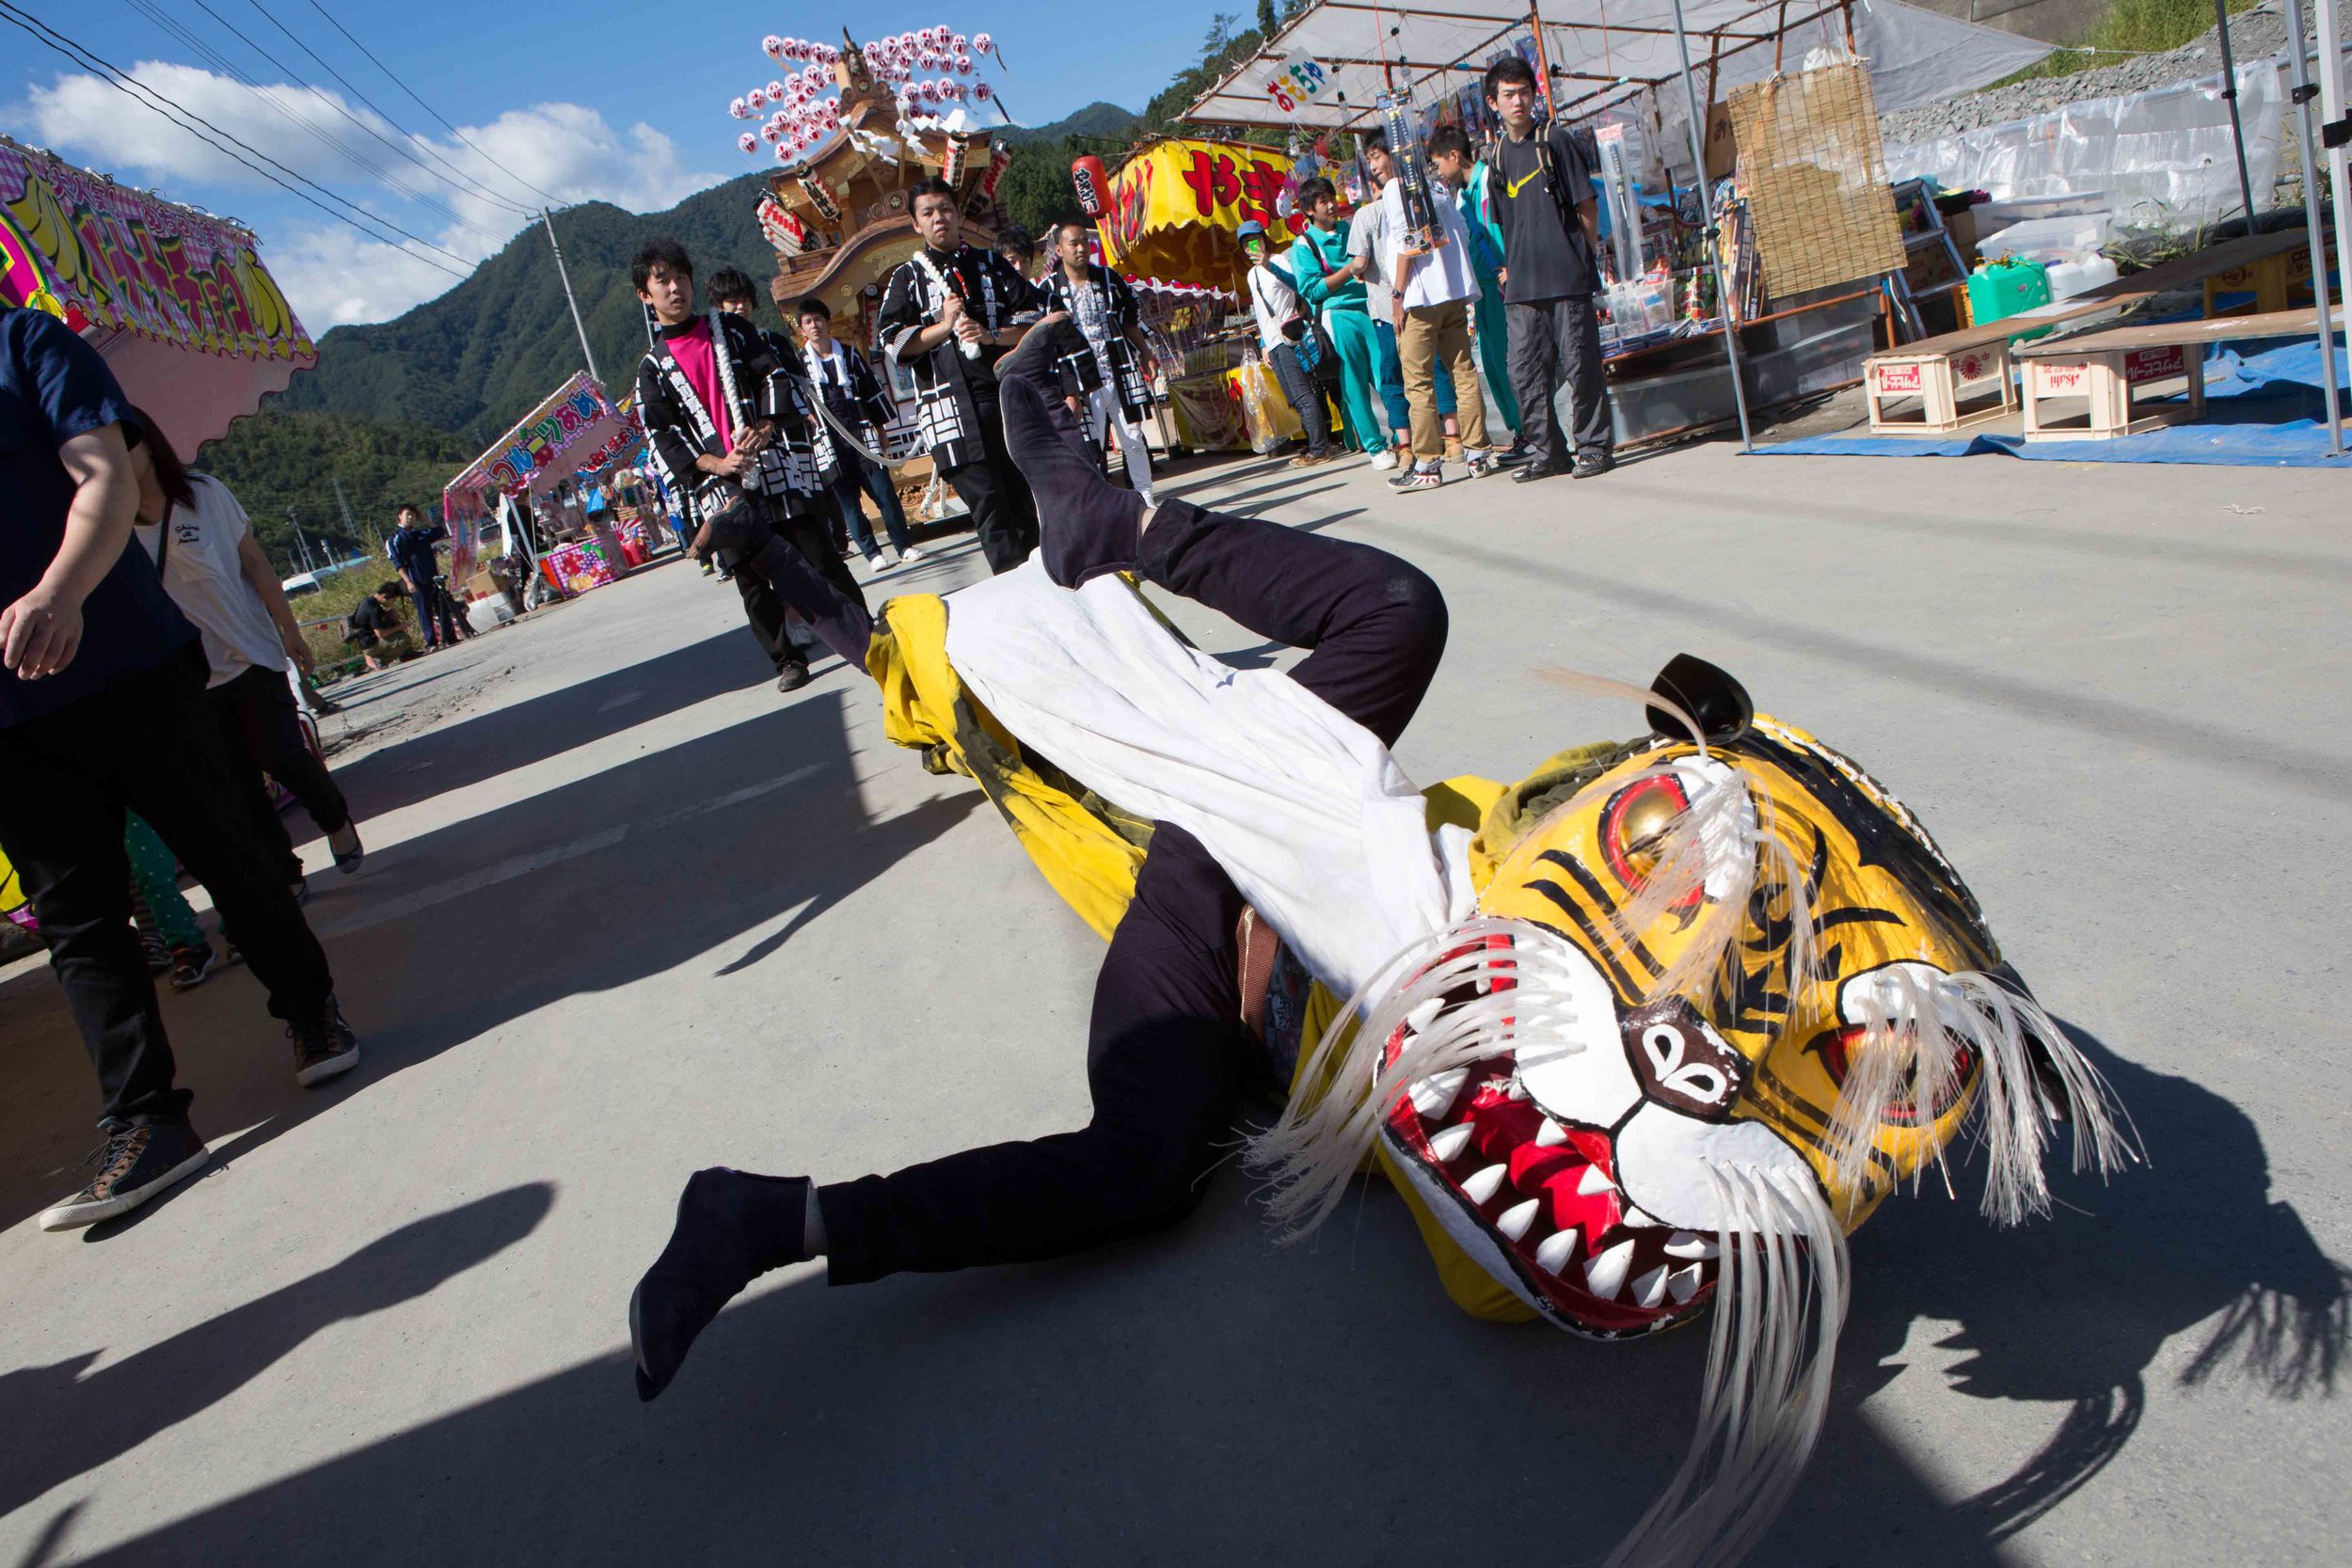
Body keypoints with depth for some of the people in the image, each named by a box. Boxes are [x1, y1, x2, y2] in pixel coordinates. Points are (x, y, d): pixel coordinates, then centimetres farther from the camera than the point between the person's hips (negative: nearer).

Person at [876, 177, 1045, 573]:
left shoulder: (992, 265, 17)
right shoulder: (907, 277, 12)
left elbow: (1037, 318, 11)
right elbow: (894, 344, 3)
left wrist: (993, 335, -5)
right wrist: (944, 326, -8)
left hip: (1009, 396, 3)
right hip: (951, 404, -2)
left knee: (1026, 499, 5)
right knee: (987, 503, -10)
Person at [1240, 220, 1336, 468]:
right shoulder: (1252, 274, 22)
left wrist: (1269, 265, -26)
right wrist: (1263, 345, 20)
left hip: (1290, 338, -8)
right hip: (1273, 344, 8)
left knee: (1303, 396, -11)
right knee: (1295, 398, 6)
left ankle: (1318, 450, -10)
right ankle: (1322, 444, 10)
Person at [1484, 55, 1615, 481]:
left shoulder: (1554, 142, 1)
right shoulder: (1498, 154, 14)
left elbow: (1587, 207, 2)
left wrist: (1585, 257, 3)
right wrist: (1512, 266, 15)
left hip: (1568, 277, -5)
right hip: (1522, 286, 5)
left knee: (1580, 364, -3)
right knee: (1526, 371, 3)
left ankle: (1593, 446, 7)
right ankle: (1548, 451, 13)